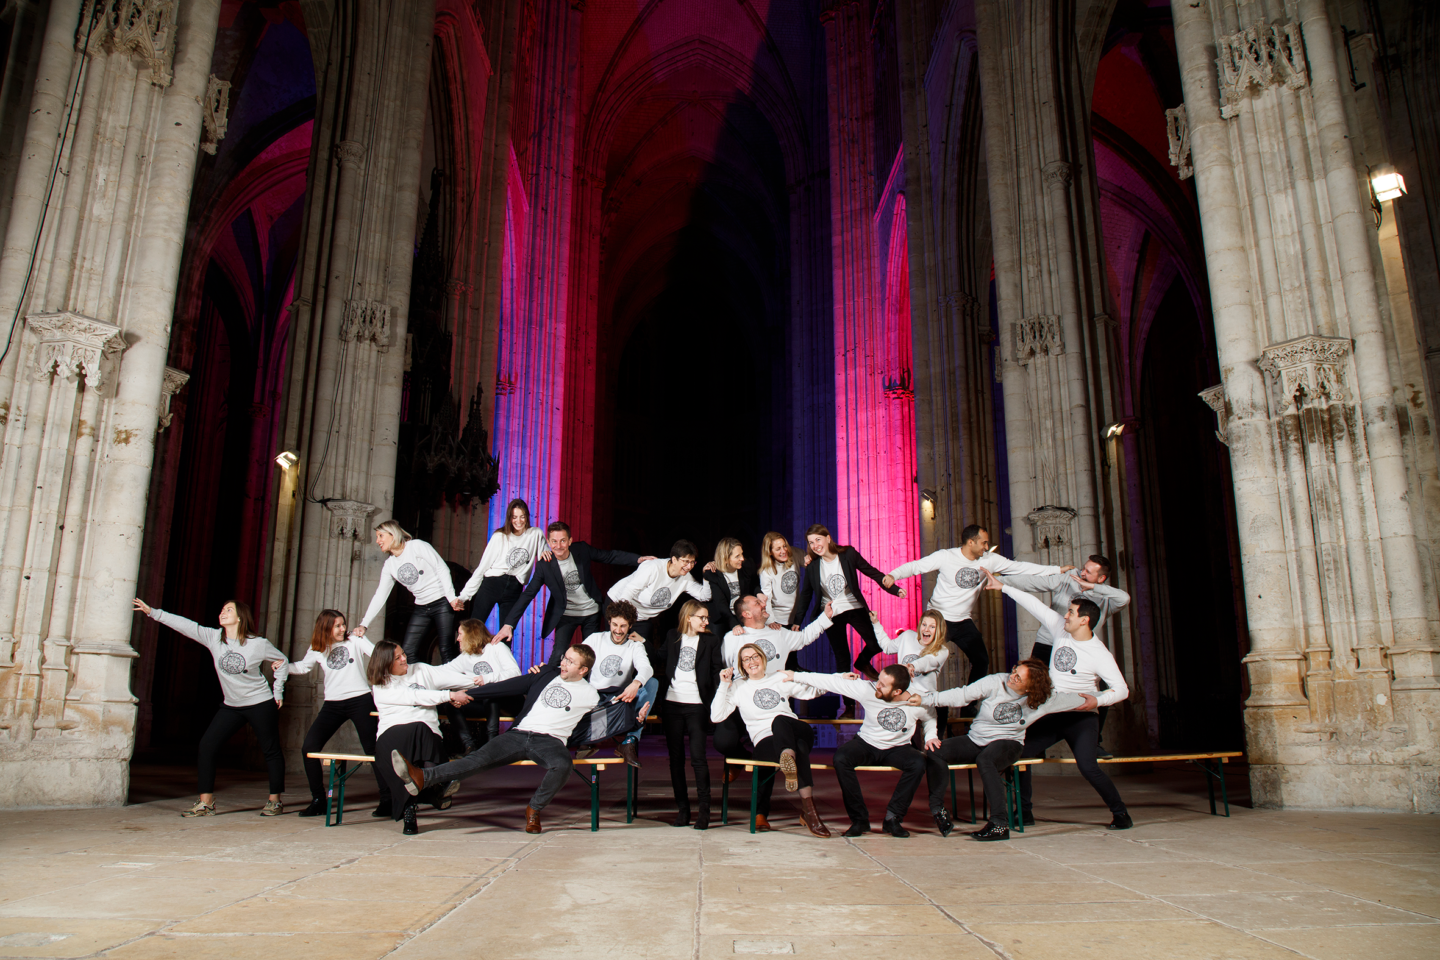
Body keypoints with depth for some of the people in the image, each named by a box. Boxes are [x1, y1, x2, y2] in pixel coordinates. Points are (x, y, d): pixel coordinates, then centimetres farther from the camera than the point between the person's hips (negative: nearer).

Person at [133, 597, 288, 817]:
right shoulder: (214, 638, -4)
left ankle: (275, 801, 17)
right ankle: (205, 803, 3)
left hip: (261, 704, -4)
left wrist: (278, 692, -1)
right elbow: (185, 625, -13)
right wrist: (153, 612, -21)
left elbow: (282, 661, 2)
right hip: (231, 706, 4)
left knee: (271, 751, 3)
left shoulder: (258, 644, -12)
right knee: (207, 745, -6)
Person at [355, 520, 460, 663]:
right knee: (408, 652, -2)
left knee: (447, 651, -10)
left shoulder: (416, 547, -6)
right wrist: (364, 624, 1)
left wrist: (451, 597, -20)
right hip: (421, 608, 7)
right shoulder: (389, 565, 12)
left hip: (441, 602, -7)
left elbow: (442, 568, -11)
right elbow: (380, 596, 10)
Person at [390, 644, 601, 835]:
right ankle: (421, 777, -42)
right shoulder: (548, 675, 18)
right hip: (519, 734, 3)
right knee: (480, 758, -23)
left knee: (563, 765, -37)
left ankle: (534, 808, -13)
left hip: (550, 741, -2)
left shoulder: (590, 695, 9)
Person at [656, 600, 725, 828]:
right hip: (672, 703, 3)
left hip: (696, 705, -2)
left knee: (698, 756, -9)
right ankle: (682, 807, 15)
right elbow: (660, 662, 16)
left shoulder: (711, 640, 5)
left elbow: (717, 672, 3)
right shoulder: (672, 636, 10)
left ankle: (703, 809, 0)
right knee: (676, 757, 6)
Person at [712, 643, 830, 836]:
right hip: (766, 742, -1)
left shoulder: (780, 680, 20)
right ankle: (808, 808, -49)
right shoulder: (738, 687, 13)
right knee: (800, 748, -37)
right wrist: (724, 686, -5)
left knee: (779, 720, -37)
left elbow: (813, 692, 25)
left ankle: (788, 757, -65)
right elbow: (716, 717, 2)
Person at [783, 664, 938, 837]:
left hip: (897, 749, 0)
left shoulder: (917, 702, -14)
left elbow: (930, 718, 11)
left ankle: (892, 818, -18)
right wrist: (796, 676, -10)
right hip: (866, 744, 0)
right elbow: (832, 682, -14)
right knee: (841, 758, -31)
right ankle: (860, 819, -18)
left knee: (918, 763, -32)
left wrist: (930, 736, -7)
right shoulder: (867, 689, -19)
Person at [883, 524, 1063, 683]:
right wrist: (893, 575, -31)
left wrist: (1058, 570, 1)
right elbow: (915, 566, -12)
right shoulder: (945, 557, -15)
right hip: (937, 618, -5)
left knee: (981, 660, 4)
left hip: (963, 621, 5)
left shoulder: (989, 560, -4)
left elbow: (1019, 566, 1)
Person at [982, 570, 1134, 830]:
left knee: (1088, 767, -24)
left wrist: (1097, 700, -30)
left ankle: (1121, 814, -1)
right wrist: (1003, 587, 7)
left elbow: (1122, 689, -14)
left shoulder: (1099, 654, -14)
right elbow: (1034, 605, 5)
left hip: (1081, 717, -6)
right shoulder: (1061, 629, 0)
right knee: (1018, 753, 2)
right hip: (1051, 714, 6)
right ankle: (1024, 812, 17)